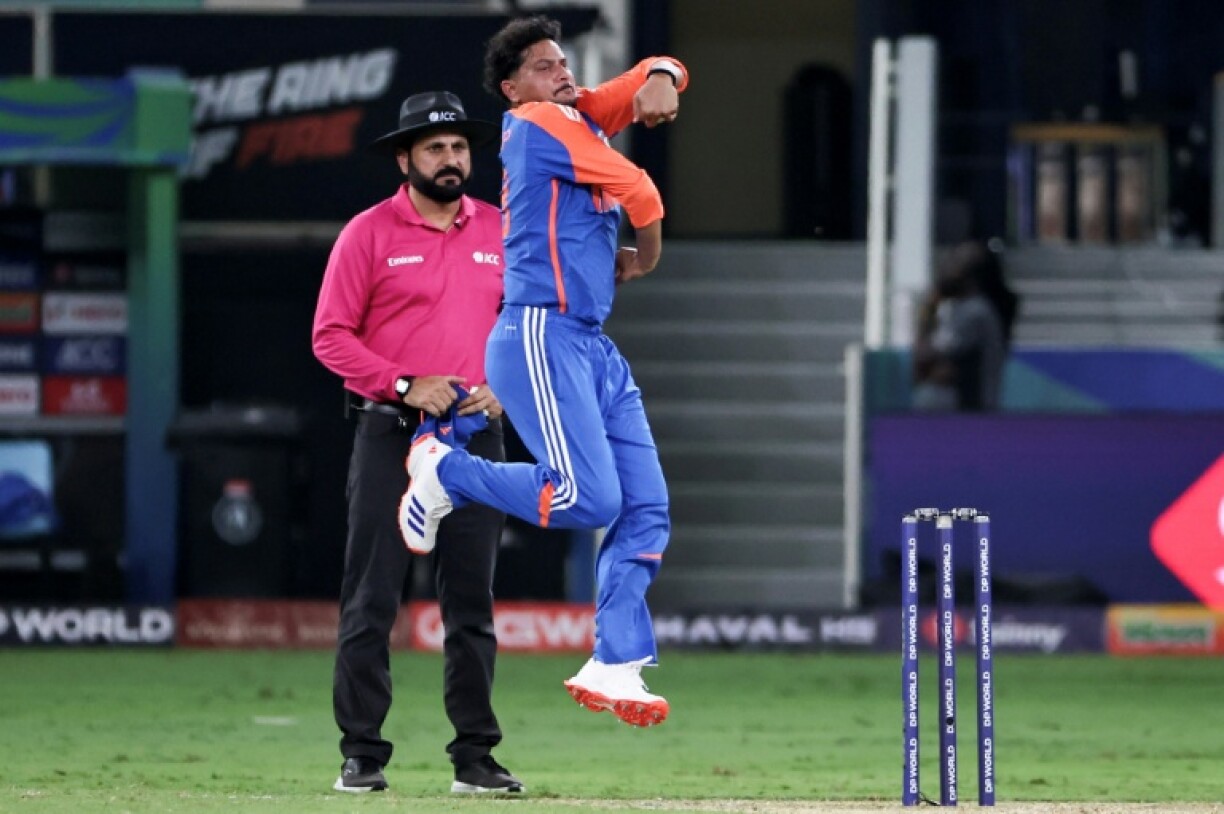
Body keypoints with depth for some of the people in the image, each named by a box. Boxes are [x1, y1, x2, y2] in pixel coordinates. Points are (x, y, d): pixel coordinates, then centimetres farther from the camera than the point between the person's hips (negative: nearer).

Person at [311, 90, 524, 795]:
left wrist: (502, 392, -3)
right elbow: (331, 336, -5)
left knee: (473, 600, 4)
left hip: (476, 434, 3)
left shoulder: (501, 232, 10)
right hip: (392, 436, -3)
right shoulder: (369, 234, -2)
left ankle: (476, 757, 8)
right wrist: (404, 386, -14)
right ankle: (362, 756, -3)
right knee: (372, 598, -5)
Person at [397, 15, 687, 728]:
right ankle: (445, 472, 1)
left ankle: (615, 668, 0)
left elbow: (660, 76, 23)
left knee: (647, 509, 1)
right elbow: (641, 194, -7)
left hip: (594, 349, 9)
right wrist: (646, 257, 12)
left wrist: (660, 81, -1)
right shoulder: (539, 123, -5)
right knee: (590, 499, -20)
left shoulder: (584, 117, 19)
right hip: (541, 339, -9)